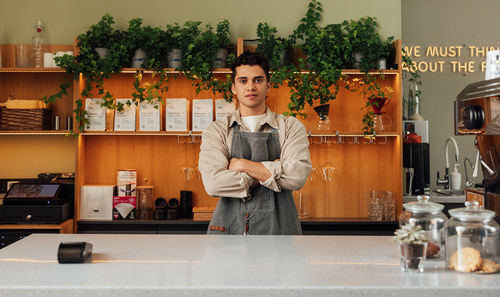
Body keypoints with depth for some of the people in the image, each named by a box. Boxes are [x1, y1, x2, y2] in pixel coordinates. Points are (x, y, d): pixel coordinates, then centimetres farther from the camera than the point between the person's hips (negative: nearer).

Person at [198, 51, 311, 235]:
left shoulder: (290, 127, 6)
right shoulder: (216, 130, 5)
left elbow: (297, 176, -11)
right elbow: (213, 183, -11)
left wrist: (243, 165, -7)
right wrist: (272, 172, -8)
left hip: (278, 227, 1)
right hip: (229, 227, 0)